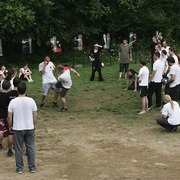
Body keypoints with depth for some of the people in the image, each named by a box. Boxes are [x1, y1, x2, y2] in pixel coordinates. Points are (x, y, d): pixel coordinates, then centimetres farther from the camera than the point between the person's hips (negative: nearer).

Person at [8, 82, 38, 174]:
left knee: (18, 149, 9)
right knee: (31, 148, 11)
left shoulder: (13, 102, -10)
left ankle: (19, 168, 16)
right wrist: (34, 125, 12)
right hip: (30, 128, 1)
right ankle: (32, 167, 18)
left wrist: (10, 127, 9)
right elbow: (35, 115, -3)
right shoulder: (31, 101, -9)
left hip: (17, 129, -1)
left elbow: (9, 117, -6)